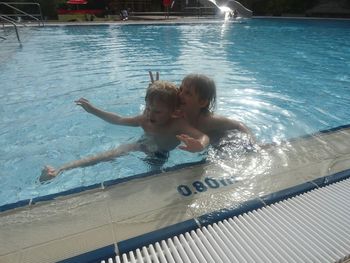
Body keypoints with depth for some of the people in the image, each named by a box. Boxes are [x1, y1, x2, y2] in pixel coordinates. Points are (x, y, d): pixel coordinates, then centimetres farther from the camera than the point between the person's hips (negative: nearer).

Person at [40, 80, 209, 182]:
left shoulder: (179, 124, -34)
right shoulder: (145, 119, -17)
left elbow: (204, 137, -48)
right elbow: (119, 120, -4)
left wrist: (200, 146, -74)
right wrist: (93, 110, 0)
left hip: (159, 155, 0)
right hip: (142, 147, 1)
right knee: (107, 155, -9)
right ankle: (59, 170, -10)